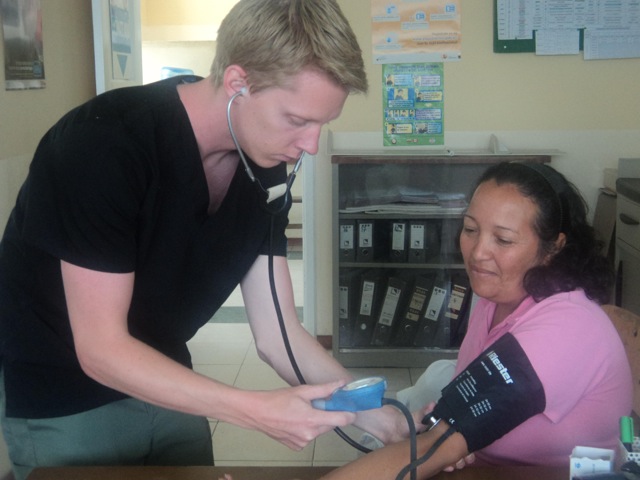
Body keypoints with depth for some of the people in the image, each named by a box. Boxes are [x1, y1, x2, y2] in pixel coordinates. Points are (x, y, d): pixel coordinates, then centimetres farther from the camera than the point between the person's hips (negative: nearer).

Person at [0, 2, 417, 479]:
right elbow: (100, 349, -27)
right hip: (60, 402, -5)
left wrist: (373, 413, -18)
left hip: (160, 382, 6)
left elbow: (277, 334, -7)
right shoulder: (105, 144, -29)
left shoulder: (265, 169, -9)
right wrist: (257, 411, -33)